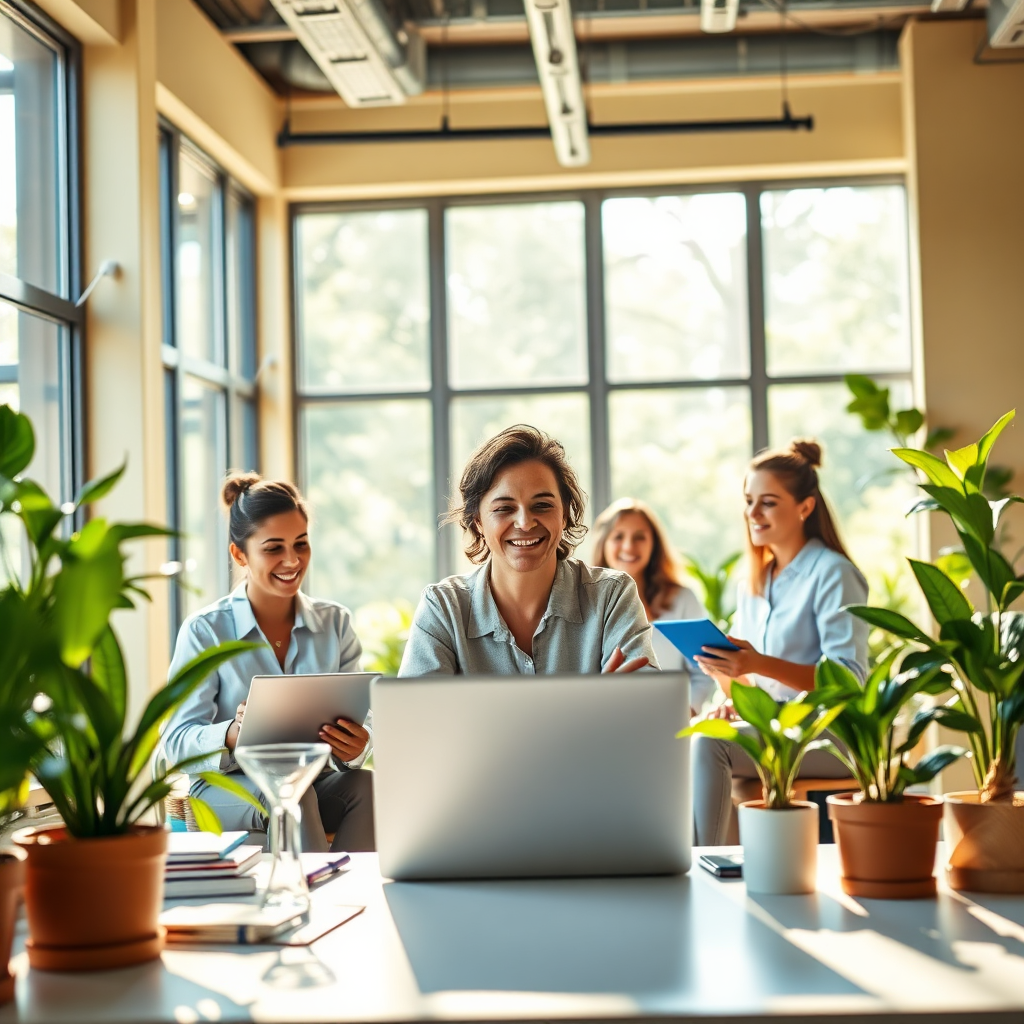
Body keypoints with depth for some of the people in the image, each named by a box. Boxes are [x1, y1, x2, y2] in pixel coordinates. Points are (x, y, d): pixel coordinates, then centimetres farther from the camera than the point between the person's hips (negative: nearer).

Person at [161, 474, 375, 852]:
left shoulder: (335, 623, 9)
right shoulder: (204, 631, -2)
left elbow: (359, 720, 5)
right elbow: (178, 743, -8)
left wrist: (354, 749, -21)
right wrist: (233, 734, -30)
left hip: (318, 784, 3)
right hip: (226, 792, -3)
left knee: (366, 784, -30)